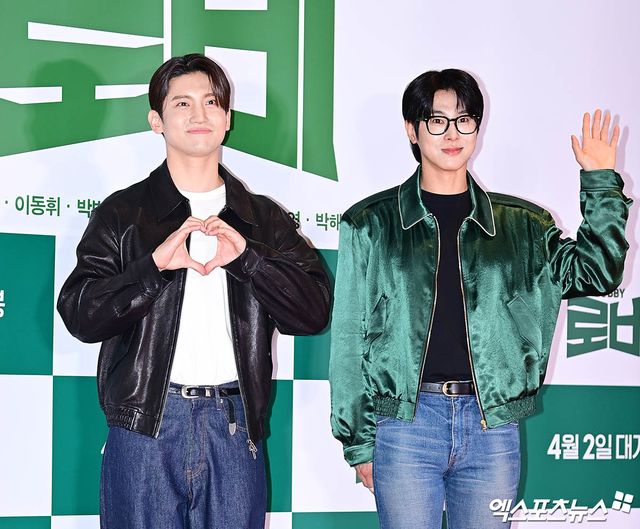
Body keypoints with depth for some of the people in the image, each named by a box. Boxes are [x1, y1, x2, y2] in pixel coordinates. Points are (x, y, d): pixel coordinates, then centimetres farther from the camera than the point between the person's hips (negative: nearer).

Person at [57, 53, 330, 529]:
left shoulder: (264, 219, 12)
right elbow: (79, 315, -4)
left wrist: (245, 256, -11)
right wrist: (155, 263, -16)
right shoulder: (123, 213, 6)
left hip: (235, 425, 2)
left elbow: (314, 313, 1)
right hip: (145, 426, -2)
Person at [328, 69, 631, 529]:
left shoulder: (520, 224, 11)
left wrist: (600, 182, -1)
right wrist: (359, 442, 1)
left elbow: (597, 272, 4)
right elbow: (350, 339, 4)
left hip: (493, 426, 2)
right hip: (405, 421, -2)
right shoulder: (371, 223, 4)